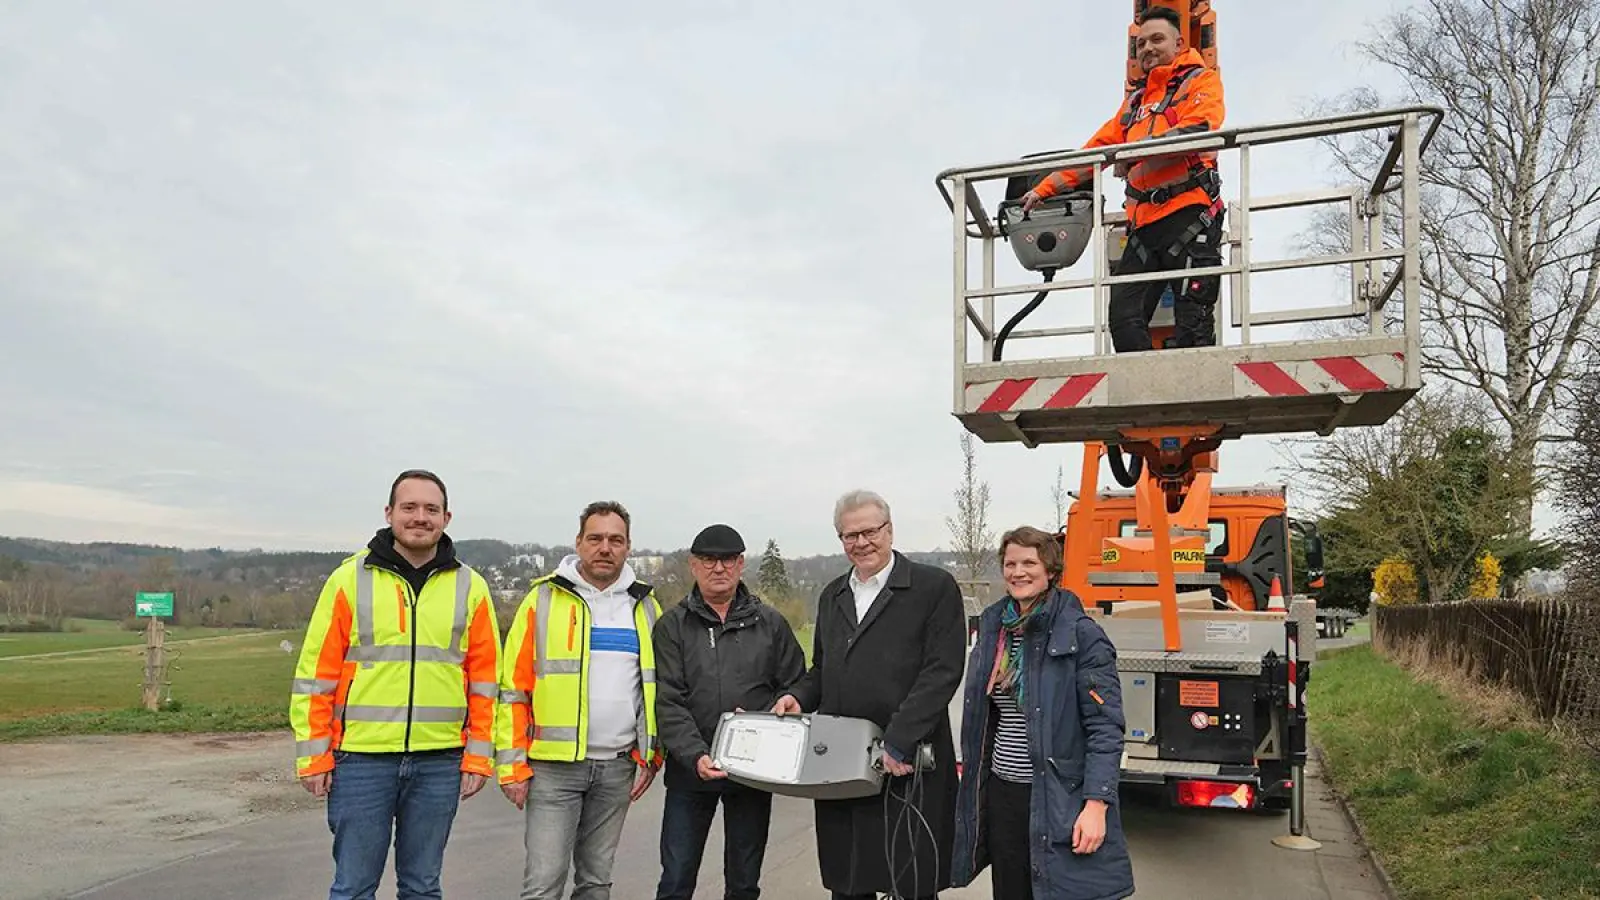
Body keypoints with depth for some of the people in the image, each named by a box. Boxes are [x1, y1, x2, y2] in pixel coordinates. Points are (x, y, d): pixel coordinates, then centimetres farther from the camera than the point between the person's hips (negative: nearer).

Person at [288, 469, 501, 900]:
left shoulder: (470, 587, 5)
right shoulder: (349, 579, 0)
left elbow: (485, 678, 5)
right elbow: (316, 674, 1)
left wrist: (478, 757, 1)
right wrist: (313, 756, -3)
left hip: (440, 763, 2)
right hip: (361, 759, -1)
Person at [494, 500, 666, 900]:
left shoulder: (645, 605, 8)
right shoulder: (544, 599, -3)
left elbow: (657, 686, 12)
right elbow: (514, 688, -4)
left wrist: (652, 756, 6)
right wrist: (512, 765, -7)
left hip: (618, 767, 3)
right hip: (554, 765, -3)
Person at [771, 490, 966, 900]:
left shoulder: (935, 586, -5)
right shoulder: (832, 595, 16)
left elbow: (942, 671, -12)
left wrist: (898, 743, -19)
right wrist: (798, 696, 1)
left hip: (906, 766, -5)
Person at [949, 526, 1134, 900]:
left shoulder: (1082, 635, -10)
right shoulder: (992, 630, 7)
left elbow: (1105, 728, -13)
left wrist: (1096, 805, -20)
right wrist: (973, 784, 16)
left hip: (1057, 798, -5)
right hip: (1000, 794, 6)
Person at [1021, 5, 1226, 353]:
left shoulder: (1201, 81, 8)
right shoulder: (1135, 99, 27)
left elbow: (1199, 128, -13)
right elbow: (1098, 148, 25)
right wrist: (1046, 188, 16)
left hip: (1190, 213, -6)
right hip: (1145, 222, 6)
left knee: (1193, 322, -10)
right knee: (1124, 318, -3)